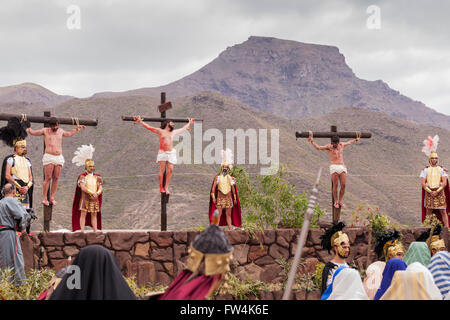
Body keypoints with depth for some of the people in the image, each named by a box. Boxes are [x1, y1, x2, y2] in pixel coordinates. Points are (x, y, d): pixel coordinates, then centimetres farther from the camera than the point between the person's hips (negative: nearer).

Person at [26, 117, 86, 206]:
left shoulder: (60, 131, 17)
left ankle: (52, 198, 5)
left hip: (59, 158, 4)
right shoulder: (45, 131, 8)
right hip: (49, 156, -4)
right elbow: (33, 132, 14)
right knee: (48, 178, -9)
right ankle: (44, 198, -6)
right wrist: (27, 128, -2)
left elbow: (70, 134, 37)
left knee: (56, 178, 0)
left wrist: (77, 129, 36)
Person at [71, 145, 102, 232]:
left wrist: (96, 194, -18)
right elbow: (83, 188, -14)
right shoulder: (82, 177, -1)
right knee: (83, 214, -6)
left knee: (94, 215, 4)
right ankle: (82, 231, -8)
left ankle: (95, 231, 5)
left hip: (94, 199, 4)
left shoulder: (97, 177, 11)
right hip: (85, 199, -4)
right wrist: (92, 193, -22)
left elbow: (100, 189, 3)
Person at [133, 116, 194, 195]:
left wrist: (189, 123, 45)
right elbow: (148, 127, 3)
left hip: (171, 153, 4)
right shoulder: (160, 131, 5)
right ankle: (161, 187, 3)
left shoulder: (173, 132, 18)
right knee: (162, 170, -7)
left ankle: (166, 187, -2)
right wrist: (140, 121, -4)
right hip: (162, 153, -4)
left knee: (170, 170, -8)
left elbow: (183, 129, 33)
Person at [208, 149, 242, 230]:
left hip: (228, 198, 2)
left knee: (229, 214, 6)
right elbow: (213, 188, 1)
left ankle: (230, 228, 9)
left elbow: (233, 188, 13)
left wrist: (235, 198, 10)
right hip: (220, 198, -2)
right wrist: (213, 197, -6)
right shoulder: (217, 177, 2)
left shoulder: (231, 178, 8)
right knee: (218, 214, -8)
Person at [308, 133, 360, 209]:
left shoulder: (341, 145, 18)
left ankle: (340, 201, 6)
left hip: (342, 167, 4)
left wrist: (356, 140, 52)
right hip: (334, 167, -4)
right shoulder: (329, 147, 6)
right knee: (335, 185, -7)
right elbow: (318, 147, -2)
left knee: (343, 185, -6)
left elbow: (348, 142, 38)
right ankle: (336, 201, 4)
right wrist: (312, 141, -14)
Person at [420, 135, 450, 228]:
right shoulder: (425, 170, 6)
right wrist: (430, 191, -12)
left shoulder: (442, 169, 4)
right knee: (428, 212, 2)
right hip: (428, 193, 1)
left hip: (440, 193, -1)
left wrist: (437, 191, -13)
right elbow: (423, 183, -1)